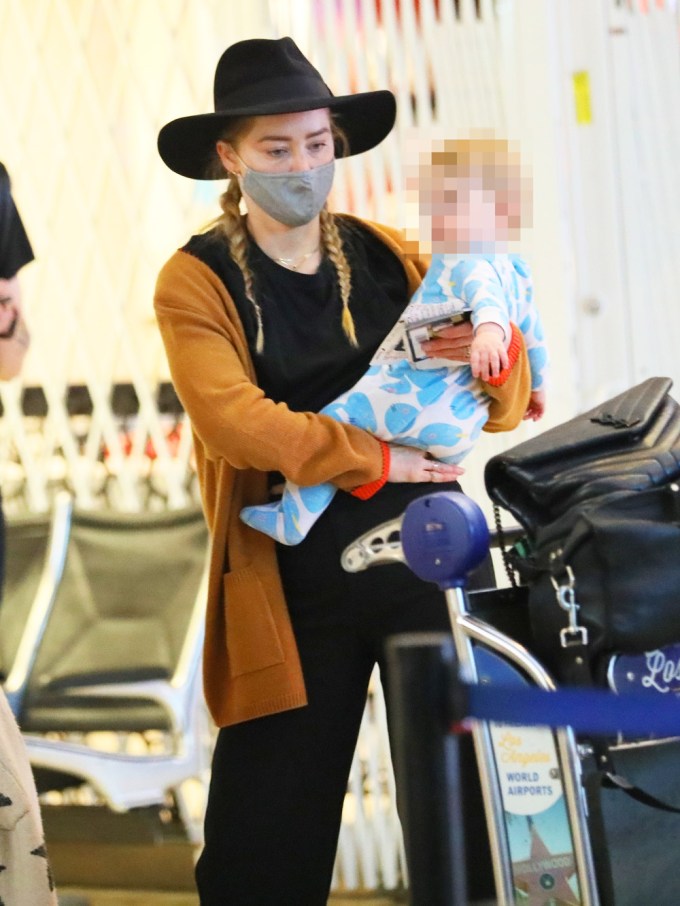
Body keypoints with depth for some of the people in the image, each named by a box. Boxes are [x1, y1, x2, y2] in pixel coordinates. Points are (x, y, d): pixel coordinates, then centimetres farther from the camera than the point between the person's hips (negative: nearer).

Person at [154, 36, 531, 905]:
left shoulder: (387, 257, 9)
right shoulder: (197, 281, 1)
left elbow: (503, 410, 8)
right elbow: (234, 422, -15)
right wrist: (376, 459, -15)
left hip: (428, 552, 2)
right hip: (294, 586, -2)